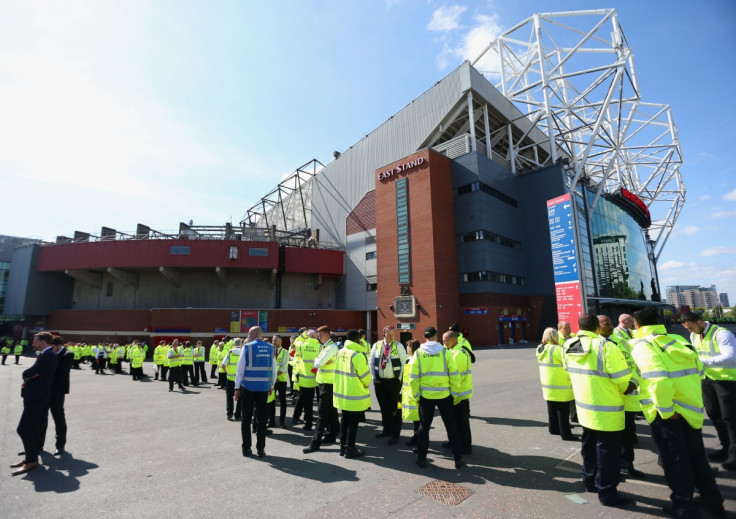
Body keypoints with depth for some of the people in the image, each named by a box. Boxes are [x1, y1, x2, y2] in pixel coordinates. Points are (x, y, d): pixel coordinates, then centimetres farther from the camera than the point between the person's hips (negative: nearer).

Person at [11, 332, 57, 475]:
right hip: (34, 394, 11)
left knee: (23, 428, -10)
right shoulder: (44, 355, 16)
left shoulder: (48, 355, -17)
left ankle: (31, 461, -2)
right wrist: (28, 376, -6)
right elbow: (31, 373, 15)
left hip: (37, 395, -11)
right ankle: (31, 456, 27)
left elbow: (31, 372, -19)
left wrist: (27, 375, 1)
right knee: (33, 427, 16)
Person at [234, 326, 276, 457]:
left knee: (246, 418, 12)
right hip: (264, 387, 2)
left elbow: (240, 368, -6)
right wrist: (271, 385, 16)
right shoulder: (270, 348, 3)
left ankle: (246, 448, 18)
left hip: (248, 387, -2)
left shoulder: (247, 347, -6)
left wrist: (237, 387, 1)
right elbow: (274, 368, 5)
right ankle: (260, 449, 15)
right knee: (262, 418, 10)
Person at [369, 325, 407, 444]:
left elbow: (404, 362, -5)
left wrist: (400, 378, -8)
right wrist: (374, 376, 3)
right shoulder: (376, 345, 0)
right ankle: (386, 430, 31)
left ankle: (395, 434, 13)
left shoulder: (398, 346, -7)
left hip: (394, 381, -3)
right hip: (379, 381, 3)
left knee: (395, 408, 3)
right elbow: (371, 361, 9)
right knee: (383, 407, 15)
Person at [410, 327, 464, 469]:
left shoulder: (418, 353, -5)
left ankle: (422, 459, 20)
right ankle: (458, 459, 20)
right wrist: (454, 392, 6)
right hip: (444, 395, 0)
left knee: (424, 427, 13)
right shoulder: (445, 352, -6)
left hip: (426, 395, 0)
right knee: (450, 426, 13)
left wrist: (416, 395, 5)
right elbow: (454, 375, -5)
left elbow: (414, 378, -5)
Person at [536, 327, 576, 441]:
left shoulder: (542, 349, 4)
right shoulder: (556, 349, -22)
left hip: (548, 385, 8)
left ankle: (554, 429, 29)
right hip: (560, 386, -8)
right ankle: (566, 433, 12)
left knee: (552, 409, 18)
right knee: (563, 411, 4)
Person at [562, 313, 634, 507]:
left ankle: (590, 480, 37)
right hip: (606, 411, -6)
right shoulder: (605, 347, -24)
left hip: (584, 407, 6)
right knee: (608, 451, 8)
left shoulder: (568, 347, -4)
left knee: (590, 446, 22)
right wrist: (630, 386, 5)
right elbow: (625, 382, -17)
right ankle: (607, 493, 20)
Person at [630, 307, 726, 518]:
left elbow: (657, 378, -27)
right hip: (691, 407, 7)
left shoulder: (642, 345, -15)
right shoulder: (677, 340, 6)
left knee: (674, 459, 10)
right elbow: (698, 370, 12)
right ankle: (712, 501, 36)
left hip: (666, 412, -6)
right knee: (696, 456, 23)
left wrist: (666, 411, -16)